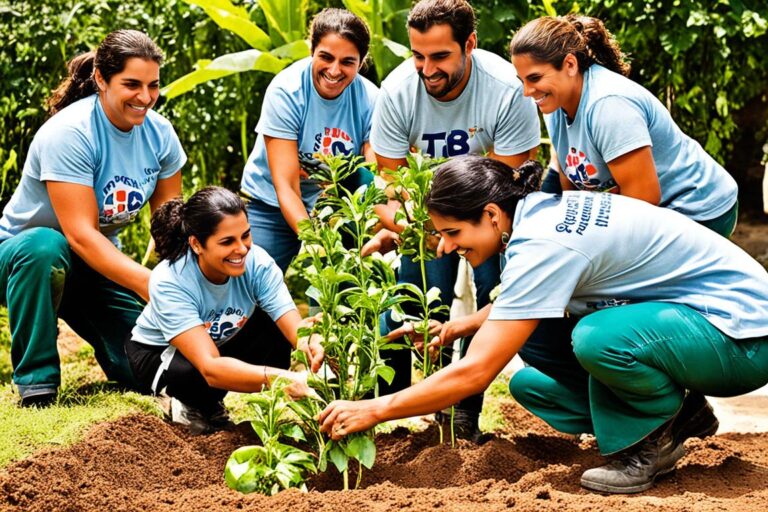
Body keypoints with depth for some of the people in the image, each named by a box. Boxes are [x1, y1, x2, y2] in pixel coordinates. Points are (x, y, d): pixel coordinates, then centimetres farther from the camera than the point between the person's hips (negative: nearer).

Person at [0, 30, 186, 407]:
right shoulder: (69, 133, -26)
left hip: (98, 262, 5)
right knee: (44, 247, -41)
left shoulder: (159, 133, -8)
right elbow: (80, 235, -32)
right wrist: (149, 284, -40)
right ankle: (35, 383, -25)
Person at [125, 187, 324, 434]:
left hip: (224, 342, 4)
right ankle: (190, 405, -2)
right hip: (158, 353, -4)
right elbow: (210, 368, -47)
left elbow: (293, 325, -32)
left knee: (276, 329, -26)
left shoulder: (257, 262, -27)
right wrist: (282, 379, -63)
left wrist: (309, 343, -59)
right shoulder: (169, 283, -36)